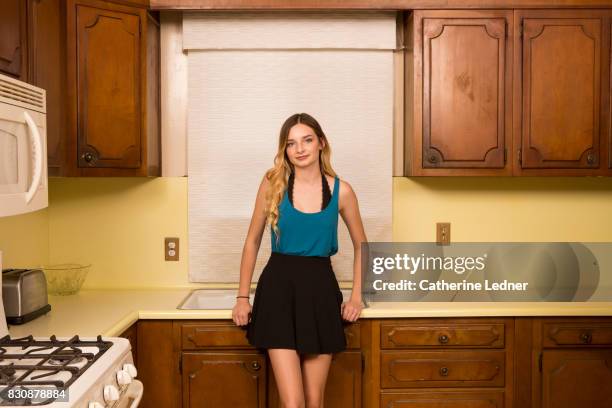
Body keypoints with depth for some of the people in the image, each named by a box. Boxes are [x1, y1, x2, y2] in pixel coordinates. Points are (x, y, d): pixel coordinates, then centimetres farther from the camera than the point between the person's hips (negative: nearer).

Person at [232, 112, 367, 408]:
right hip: (279, 286, -1)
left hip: (320, 288, 2)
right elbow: (252, 241, 6)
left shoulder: (341, 190, 0)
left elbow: (361, 246, 13)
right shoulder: (273, 183, -2)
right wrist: (242, 296, 5)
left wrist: (356, 297, 6)